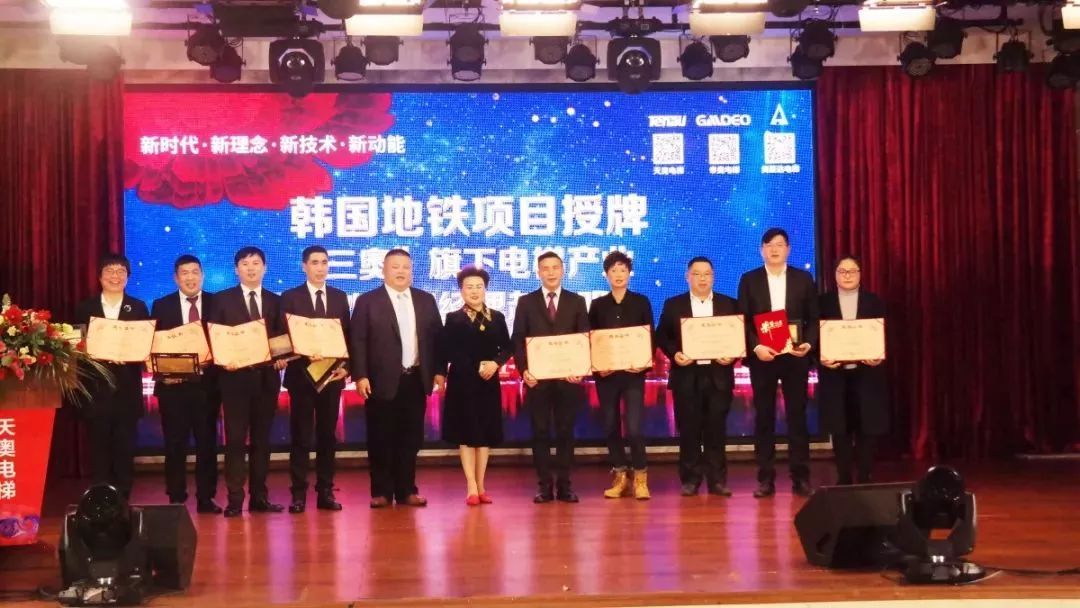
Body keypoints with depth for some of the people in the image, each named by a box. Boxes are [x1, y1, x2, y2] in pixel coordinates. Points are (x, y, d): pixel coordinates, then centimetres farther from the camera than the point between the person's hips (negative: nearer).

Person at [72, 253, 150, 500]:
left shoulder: (138, 308, 8)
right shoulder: (85, 308, 8)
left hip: (127, 389, 0)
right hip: (96, 388, 0)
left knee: (125, 449, 3)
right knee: (99, 448, 3)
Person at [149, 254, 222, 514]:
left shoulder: (216, 303, 5)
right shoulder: (162, 305, 4)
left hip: (207, 383, 1)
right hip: (173, 384, -1)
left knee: (207, 442, 5)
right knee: (175, 444, 4)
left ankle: (206, 498, 13)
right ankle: (176, 499, 11)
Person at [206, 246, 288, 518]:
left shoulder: (275, 301, 11)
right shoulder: (222, 299, 4)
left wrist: (282, 358, -8)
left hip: (267, 376, 3)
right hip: (235, 376, -3)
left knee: (262, 438, 7)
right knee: (235, 438, -3)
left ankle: (259, 497, 12)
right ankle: (235, 499, -1)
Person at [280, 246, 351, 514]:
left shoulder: (340, 297, 10)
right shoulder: (290, 297, 1)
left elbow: (347, 336, 9)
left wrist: (346, 366, -6)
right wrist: (304, 356, -20)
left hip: (332, 375, 3)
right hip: (301, 375, -3)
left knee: (327, 435, 7)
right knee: (301, 436, 0)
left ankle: (325, 492, 11)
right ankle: (299, 494, 4)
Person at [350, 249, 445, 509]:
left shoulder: (426, 300, 12)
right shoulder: (367, 301, 1)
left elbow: (437, 337, 12)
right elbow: (357, 341, -4)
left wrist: (439, 371, 4)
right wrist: (360, 376, -12)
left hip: (416, 379, 3)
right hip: (382, 381, -3)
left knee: (411, 437, 6)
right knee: (381, 439, 1)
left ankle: (406, 490, 14)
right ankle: (381, 492, 9)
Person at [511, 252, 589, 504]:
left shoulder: (577, 301, 8)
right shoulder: (526, 302, 7)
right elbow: (518, 341, 4)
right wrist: (523, 370, -10)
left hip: (568, 378, 0)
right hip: (538, 378, 0)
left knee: (565, 432, 4)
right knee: (540, 432, 2)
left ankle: (564, 485, 9)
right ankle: (545, 486, 7)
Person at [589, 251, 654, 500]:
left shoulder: (641, 302, 5)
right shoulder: (598, 305, 7)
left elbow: (650, 337, 3)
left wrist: (646, 364, -12)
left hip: (633, 372, -2)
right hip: (606, 374, 2)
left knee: (633, 428, -11)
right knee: (611, 427, 5)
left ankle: (640, 477, 2)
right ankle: (620, 477, 16)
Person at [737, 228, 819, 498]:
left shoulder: (803, 279, 6)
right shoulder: (749, 280, 5)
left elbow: (813, 318, 6)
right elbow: (742, 321, 1)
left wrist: (809, 343, -12)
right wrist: (755, 347, -14)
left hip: (794, 356, 0)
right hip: (762, 357, 0)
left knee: (798, 415, 3)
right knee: (764, 417, 3)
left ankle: (800, 477, 8)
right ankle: (766, 479, 7)